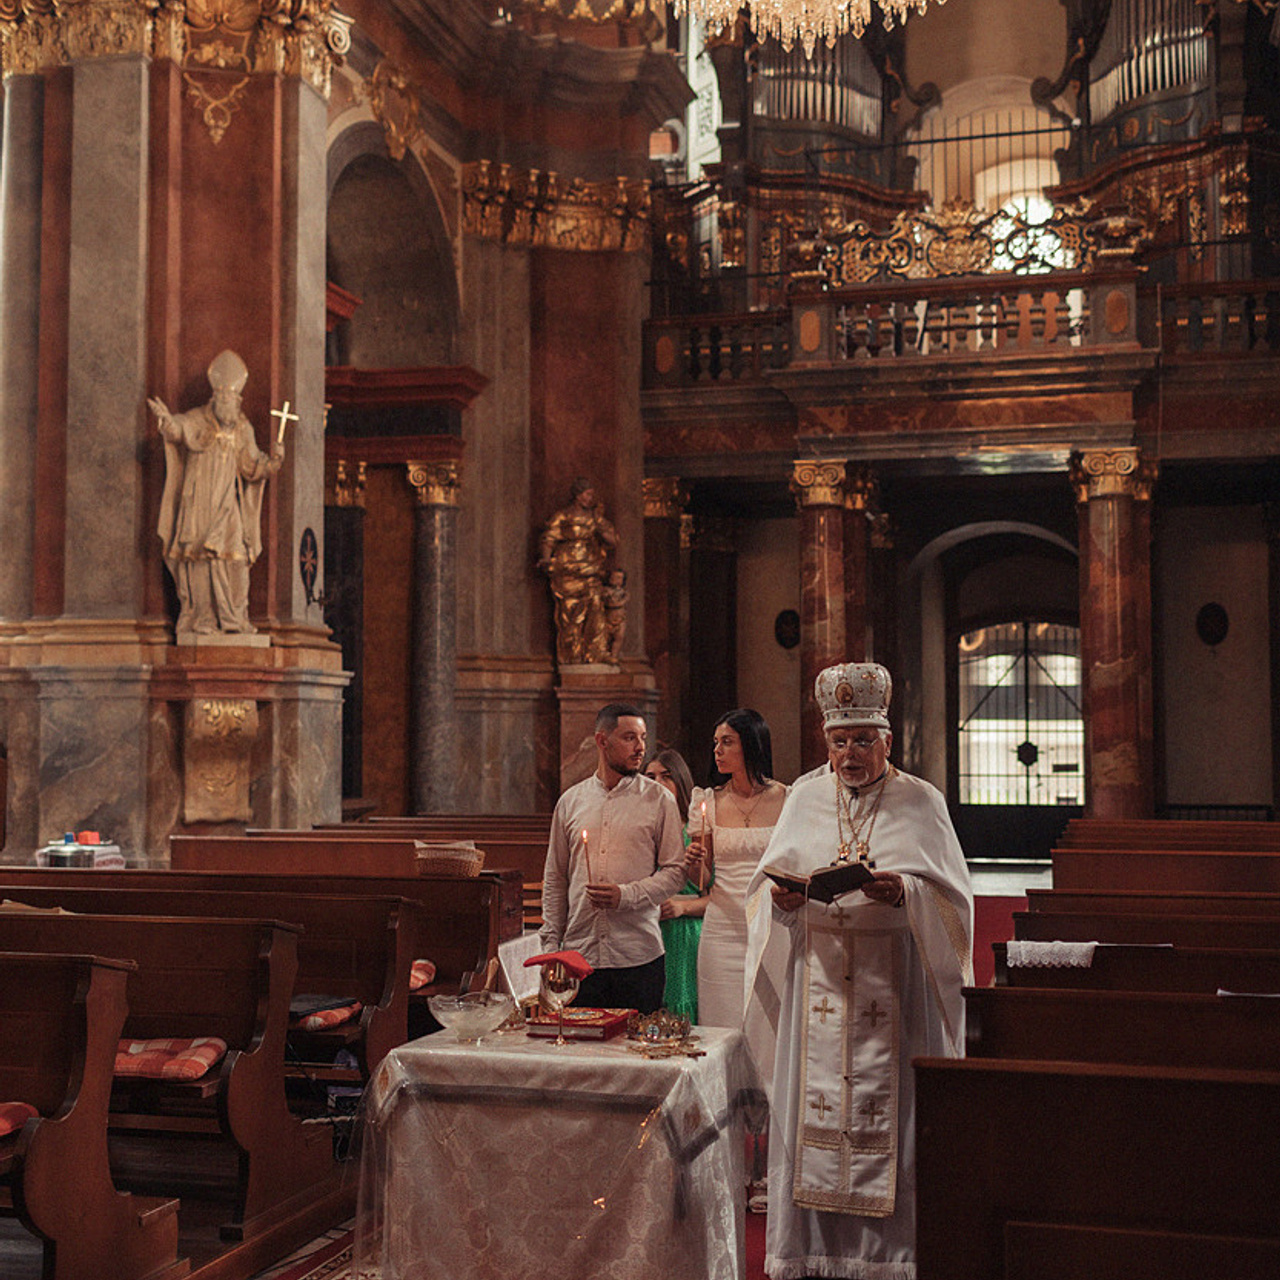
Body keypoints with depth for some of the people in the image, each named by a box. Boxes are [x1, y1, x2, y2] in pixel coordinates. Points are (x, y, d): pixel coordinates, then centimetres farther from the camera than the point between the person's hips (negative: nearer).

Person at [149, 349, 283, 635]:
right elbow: (181, 427, -24)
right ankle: (201, 617, -1)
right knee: (199, 557, -6)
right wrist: (167, 419, -47)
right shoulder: (198, 421, -2)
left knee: (235, 555, -4)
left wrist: (273, 460, -6)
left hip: (227, 505, 3)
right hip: (198, 501, -3)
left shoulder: (243, 429, 10)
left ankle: (234, 617, 4)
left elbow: (251, 467, 12)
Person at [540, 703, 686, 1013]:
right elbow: (555, 879, 14)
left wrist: (626, 895, -15)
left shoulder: (659, 799, 2)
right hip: (579, 956, 2)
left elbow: (675, 871, 0)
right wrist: (551, 945, 8)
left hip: (638, 957, -2)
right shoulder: (571, 801, 9)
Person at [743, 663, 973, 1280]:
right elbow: (767, 885, 11)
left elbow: (950, 893, -2)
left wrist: (903, 892, -21)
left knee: (889, 1108, -2)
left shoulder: (920, 802, 3)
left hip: (893, 980, -2)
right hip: (818, 972, 3)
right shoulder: (805, 797, 11)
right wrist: (781, 896, -11)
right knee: (816, 1105, 3)